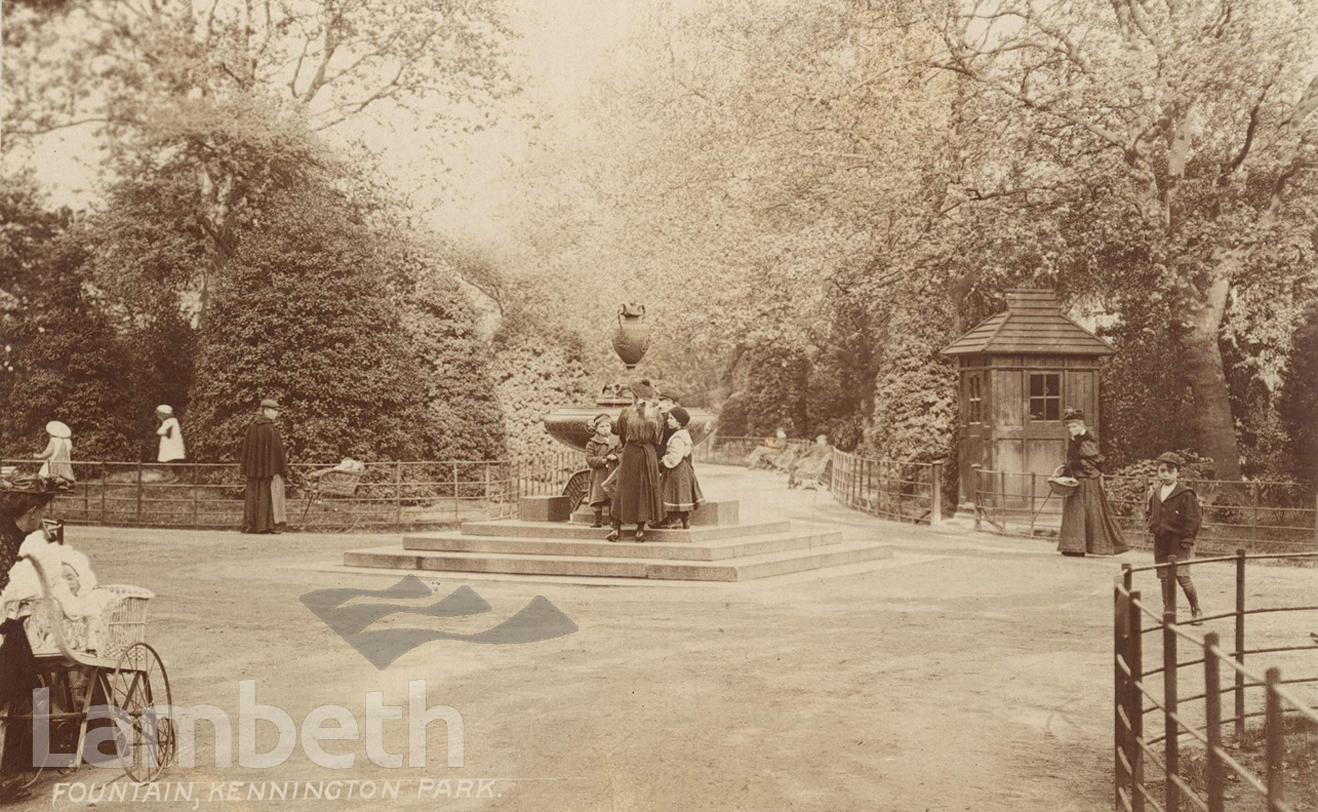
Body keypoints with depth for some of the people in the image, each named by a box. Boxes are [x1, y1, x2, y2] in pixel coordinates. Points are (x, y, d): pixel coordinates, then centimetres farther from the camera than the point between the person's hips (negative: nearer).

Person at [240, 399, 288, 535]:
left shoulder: (251, 426, 6)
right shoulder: (271, 428, -13)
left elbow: (245, 448, 10)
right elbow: (277, 450, -13)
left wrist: (244, 468, 15)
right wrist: (283, 468, -7)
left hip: (253, 469, 6)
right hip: (270, 467, -6)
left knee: (253, 495, 10)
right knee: (268, 495, 0)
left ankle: (250, 525, 12)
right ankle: (266, 525, -1)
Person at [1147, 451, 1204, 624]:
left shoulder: (1186, 494, -9)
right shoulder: (1155, 493, 10)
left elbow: (1193, 519, -10)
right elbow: (1151, 513, 25)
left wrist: (1188, 539, -14)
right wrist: (1152, 526, 9)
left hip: (1179, 542, -6)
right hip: (1160, 542, 6)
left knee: (1182, 576, -10)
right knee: (1165, 578, 9)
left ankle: (1196, 610, 9)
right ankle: (1168, 612, 18)